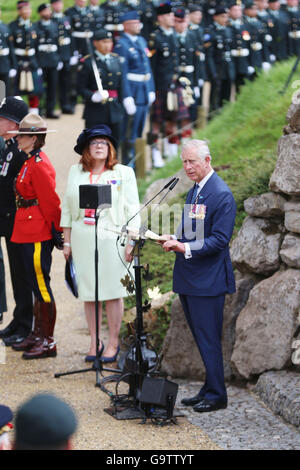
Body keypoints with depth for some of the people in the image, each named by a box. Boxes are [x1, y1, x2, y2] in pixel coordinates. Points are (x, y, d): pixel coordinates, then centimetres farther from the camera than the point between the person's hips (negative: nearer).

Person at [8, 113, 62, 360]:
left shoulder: (39, 165, -18)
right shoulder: (32, 161, 13)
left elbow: (50, 201, -18)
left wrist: (56, 230, -13)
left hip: (38, 235, -10)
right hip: (31, 233, 10)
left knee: (41, 285, -5)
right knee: (37, 284, 16)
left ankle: (48, 342, 0)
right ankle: (38, 334, 26)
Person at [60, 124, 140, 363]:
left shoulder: (124, 173, 2)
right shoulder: (76, 172, 11)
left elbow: (132, 209, 0)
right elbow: (67, 207, 14)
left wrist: (131, 242, -6)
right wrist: (67, 241, 9)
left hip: (111, 238, -3)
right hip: (82, 239, 3)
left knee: (113, 293, -1)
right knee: (88, 293, 5)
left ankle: (113, 343, 9)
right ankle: (94, 342, 15)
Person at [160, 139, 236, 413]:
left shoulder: (221, 194, -14)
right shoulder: (193, 192, 15)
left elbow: (220, 240, -18)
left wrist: (185, 247, -25)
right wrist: (175, 240, 3)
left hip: (208, 279, -9)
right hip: (189, 278, 9)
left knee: (208, 339, -4)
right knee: (201, 338, 14)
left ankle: (216, 395, 4)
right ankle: (208, 391, 21)